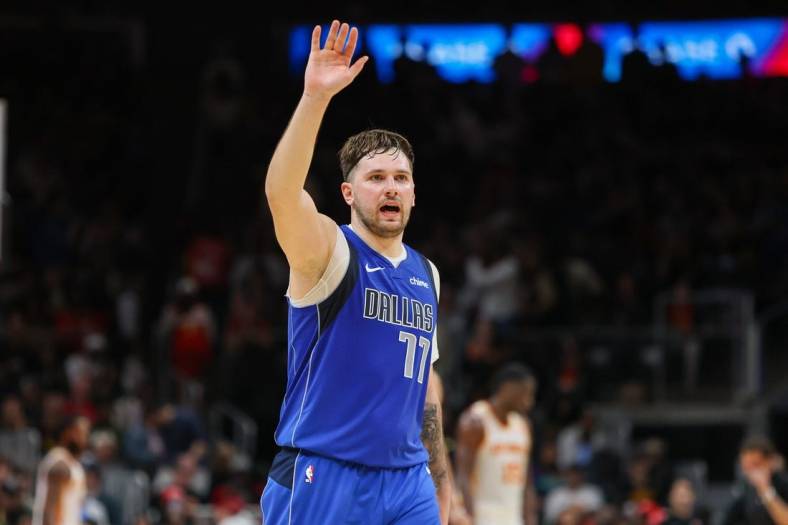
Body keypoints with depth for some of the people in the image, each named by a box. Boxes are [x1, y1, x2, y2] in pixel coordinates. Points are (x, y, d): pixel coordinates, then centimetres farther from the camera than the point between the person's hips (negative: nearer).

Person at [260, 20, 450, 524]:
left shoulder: (426, 274, 16)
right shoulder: (329, 251, -3)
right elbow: (282, 193, -24)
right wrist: (315, 98, -35)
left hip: (407, 482, 6)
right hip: (323, 478, -6)